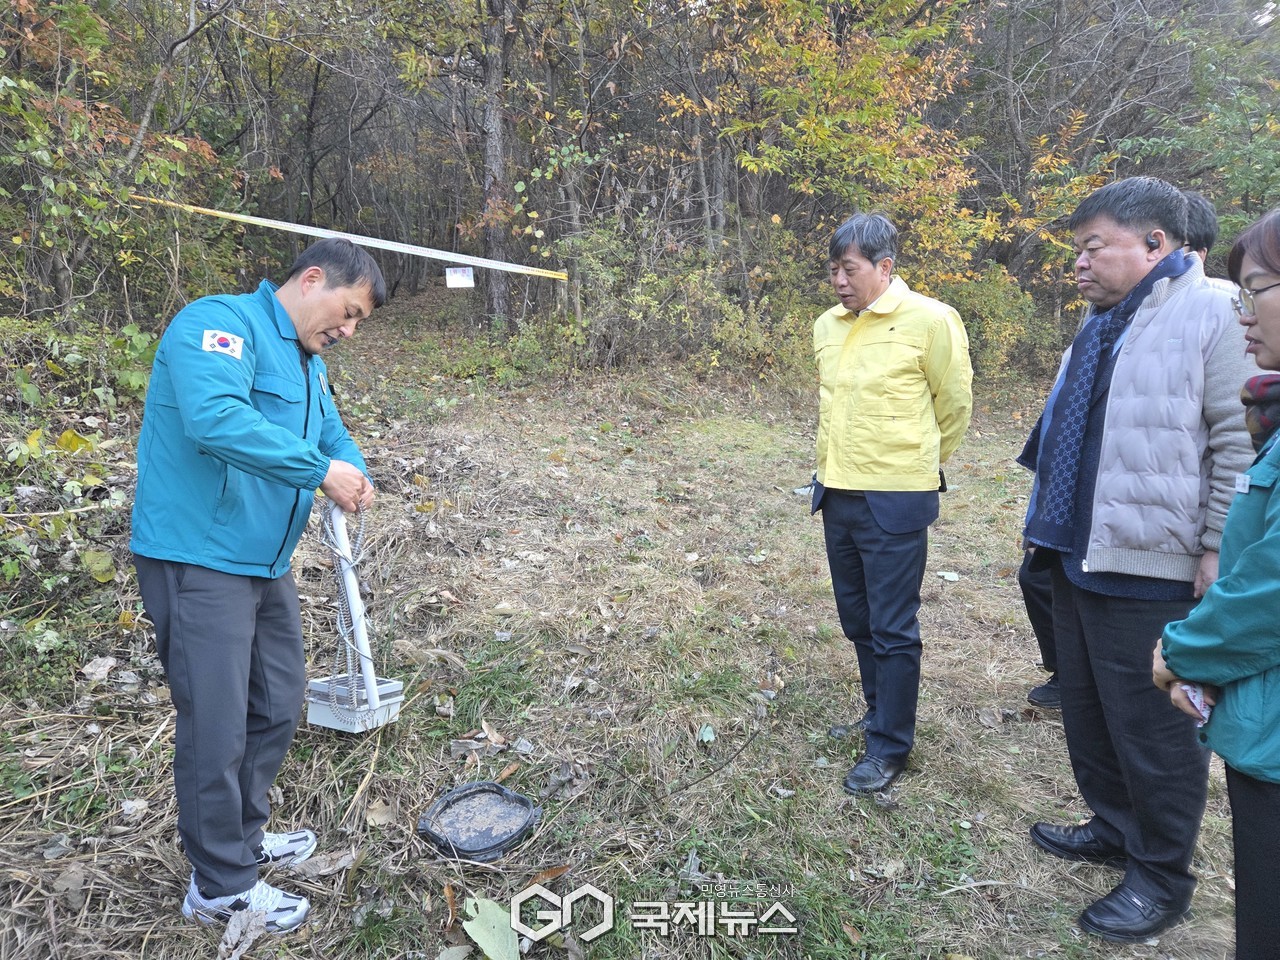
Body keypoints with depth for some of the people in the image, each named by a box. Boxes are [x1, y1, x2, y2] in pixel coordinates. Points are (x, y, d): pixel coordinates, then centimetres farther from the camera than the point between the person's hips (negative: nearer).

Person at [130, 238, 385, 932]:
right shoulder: (220, 322, -15)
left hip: (265, 564, 10)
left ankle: (242, 838, 38)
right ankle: (221, 888, 18)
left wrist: (354, 473, -5)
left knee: (277, 708, 18)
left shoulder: (307, 362, 16)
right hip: (198, 559, -10)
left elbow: (332, 433, 19)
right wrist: (321, 469, -27)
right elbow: (215, 417, -32)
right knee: (217, 729, -1)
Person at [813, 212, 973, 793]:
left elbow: (954, 406, -1)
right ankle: (880, 713, 38)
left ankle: (890, 746, 18)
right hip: (837, 494, 7)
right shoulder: (828, 325, 7)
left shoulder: (929, 321, -11)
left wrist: (916, 464, 10)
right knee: (857, 619, 18)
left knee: (892, 629, 3)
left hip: (894, 500, -7)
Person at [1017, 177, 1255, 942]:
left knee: (1153, 727, 5)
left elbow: (1241, 443, -15)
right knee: (1088, 711, 20)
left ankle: (1163, 877, 24)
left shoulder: (1211, 315, -11)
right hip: (1079, 559, 9)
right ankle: (1115, 827, 40)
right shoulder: (1102, 324, 14)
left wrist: (1219, 553, -16)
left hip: (1151, 572, -8)